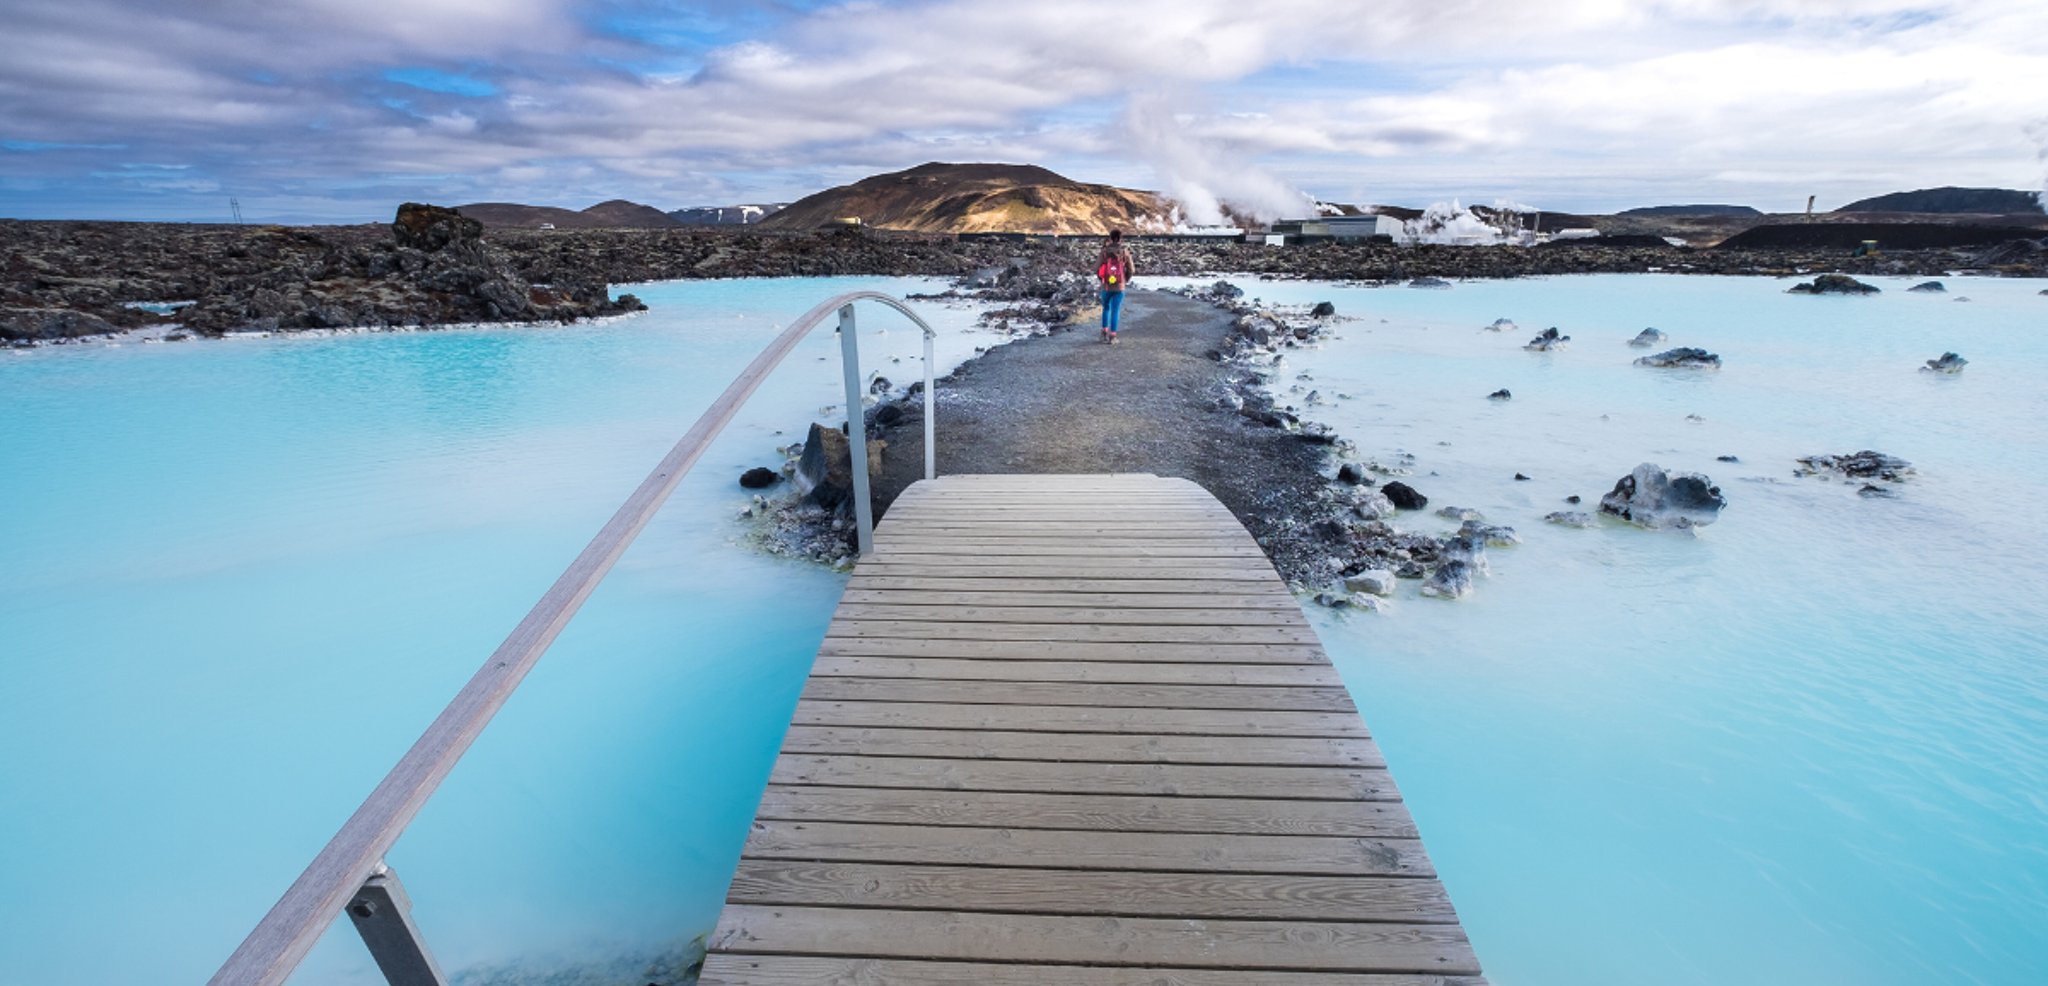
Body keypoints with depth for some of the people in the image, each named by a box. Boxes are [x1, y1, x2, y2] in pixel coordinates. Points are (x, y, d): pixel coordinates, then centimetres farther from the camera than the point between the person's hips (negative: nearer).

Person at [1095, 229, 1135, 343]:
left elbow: (1097, 269, -6)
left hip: (1106, 286, 1)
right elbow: (1130, 270, 1)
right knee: (1115, 311, 6)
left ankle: (1104, 333, 12)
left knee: (1106, 308, 20)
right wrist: (1126, 280, 21)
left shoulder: (1104, 252, -7)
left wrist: (1101, 279, 15)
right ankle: (1112, 336, 4)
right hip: (1119, 287, -1)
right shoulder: (1125, 253, -5)